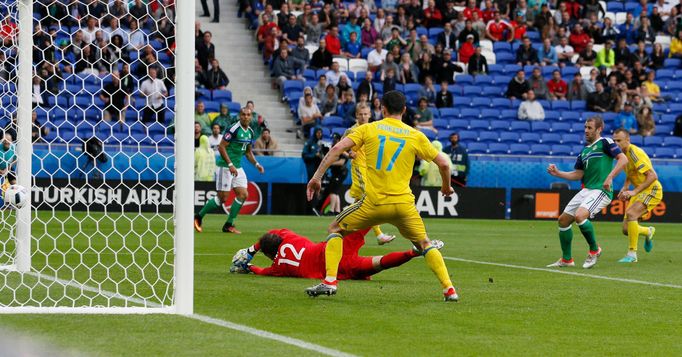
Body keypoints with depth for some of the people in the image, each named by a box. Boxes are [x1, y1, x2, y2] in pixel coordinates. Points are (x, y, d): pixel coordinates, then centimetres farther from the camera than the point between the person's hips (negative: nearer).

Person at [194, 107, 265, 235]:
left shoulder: (250, 132, 10)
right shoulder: (234, 129, -16)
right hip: (225, 166, -8)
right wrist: (230, 164, -22)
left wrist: (256, 164, 10)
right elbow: (221, 147, -17)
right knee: (222, 198, -6)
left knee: (243, 194, -3)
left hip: (237, 168, 8)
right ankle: (198, 217, 10)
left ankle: (229, 225, 5)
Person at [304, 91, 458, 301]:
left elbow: (337, 148, -5)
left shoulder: (368, 129, 6)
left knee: (335, 229, 18)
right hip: (403, 203, 1)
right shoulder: (416, 136, 8)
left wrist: (317, 177, -3)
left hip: (373, 203, -1)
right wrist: (446, 186, 29)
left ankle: (329, 281, 2)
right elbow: (443, 163, 10)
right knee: (424, 245, 20)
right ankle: (449, 289, 7)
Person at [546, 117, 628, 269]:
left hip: (601, 190, -9)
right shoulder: (584, 151, 19)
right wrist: (557, 173, 5)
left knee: (579, 216, -29)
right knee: (563, 220, 6)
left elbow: (623, 159, -13)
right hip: (586, 190, 9)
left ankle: (594, 250, -8)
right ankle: (566, 260, 17)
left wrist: (610, 177, -22)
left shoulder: (605, 143, -3)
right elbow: (578, 174, 17)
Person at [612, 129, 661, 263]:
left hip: (652, 190, -8)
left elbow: (653, 176, -26)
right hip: (640, 192, 8)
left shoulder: (635, 153, -22)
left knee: (630, 213, -31)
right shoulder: (623, 153, 5)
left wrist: (635, 191, -30)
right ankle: (648, 232, 37)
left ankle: (632, 254, -22)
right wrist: (624, 188, 6)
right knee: (626, 230, 3)